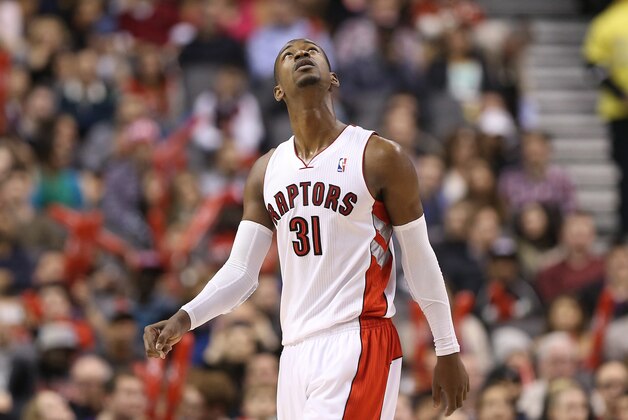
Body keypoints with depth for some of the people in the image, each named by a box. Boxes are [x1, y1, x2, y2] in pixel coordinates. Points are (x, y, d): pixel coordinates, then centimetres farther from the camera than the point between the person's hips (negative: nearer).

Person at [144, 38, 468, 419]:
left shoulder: (379, 158, -2)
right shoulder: (266, 171, 13)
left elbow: (420, 260, 2)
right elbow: (241, 271, 10)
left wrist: (448, 349, 4)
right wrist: (185, 318, -7)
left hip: (360, 343, -6)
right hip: (297, 350, 6)